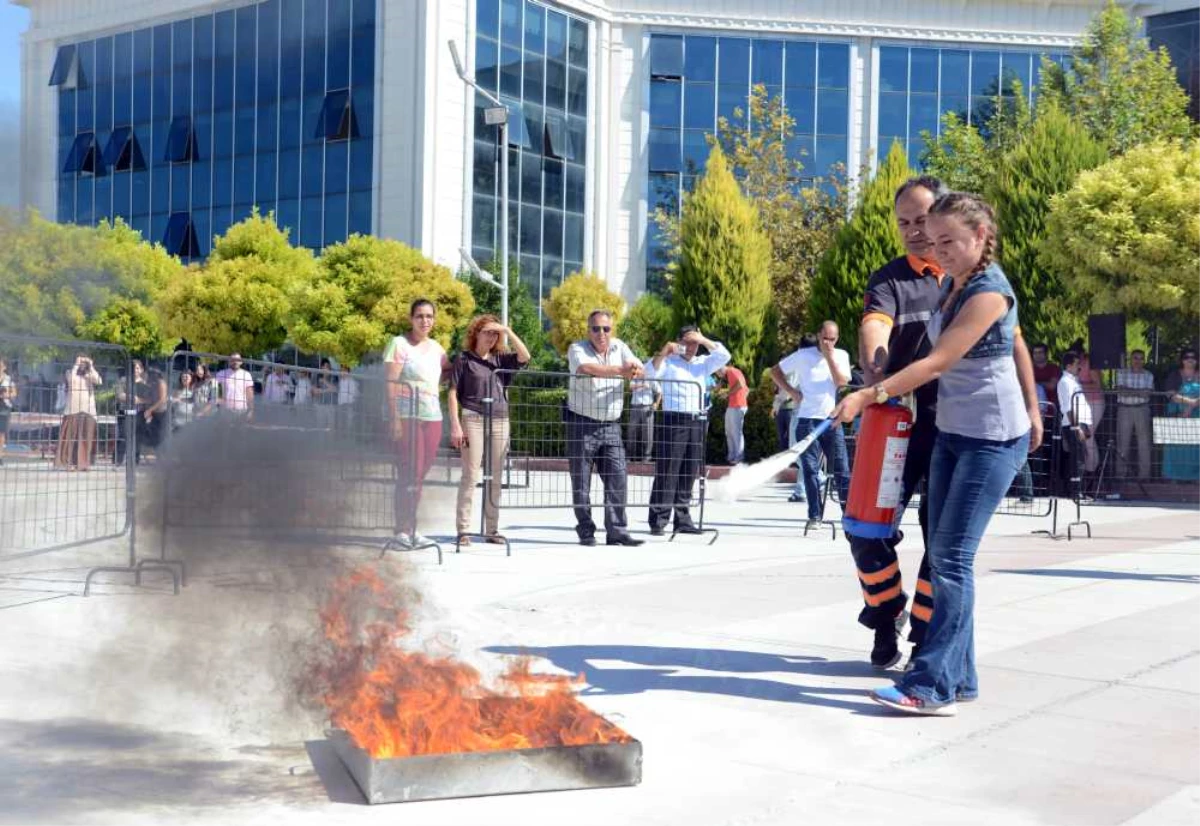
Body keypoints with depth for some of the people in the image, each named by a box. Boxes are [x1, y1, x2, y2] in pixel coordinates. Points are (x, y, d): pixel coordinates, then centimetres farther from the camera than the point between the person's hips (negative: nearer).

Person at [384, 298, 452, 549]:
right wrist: (395, 419, -16)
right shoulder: (399, 344, -2)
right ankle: (402, 531, -2)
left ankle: (411, 528, 14)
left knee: (421, 473, 7)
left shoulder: (435, 347, 16)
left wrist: (435, 382, 13)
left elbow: (449, 370, 35)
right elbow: (391, 383, -9)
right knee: (409, 473, -8)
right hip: (408, 414, -6)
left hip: (433, 415, 6)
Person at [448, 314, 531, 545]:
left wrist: (508, 331, -8)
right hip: (473, 420, -4)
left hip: (499, 421, 4)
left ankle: (492, 529, 15)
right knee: (470, 475, -5)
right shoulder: (464, 359, 2)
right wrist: (455, 425, -8)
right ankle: (463, 530, -2)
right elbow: (453, 393, -1)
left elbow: (525, 356, -5)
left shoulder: (501, 359, 11)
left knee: (495, 478, 8)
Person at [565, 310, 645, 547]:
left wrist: (636, 369, -29)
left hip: (611, 425, 4)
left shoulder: (619, 347, 8)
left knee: (617, 478, -2)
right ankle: (586, 532, 10)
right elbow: (587, 368, -28)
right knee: (581, 482, 1)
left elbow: (641, 370, -3)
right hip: (582, 424, -4)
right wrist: (621, 371, -40)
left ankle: (617, 531, 2)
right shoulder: (577, 349, -7)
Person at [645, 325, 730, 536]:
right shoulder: (668, 362, 4)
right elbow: (650, 373, -11)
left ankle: (682, 519, 12)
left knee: (688, 474, 7)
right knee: (667, 473, -7)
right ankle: (658, 521, -7)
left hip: (696, 422, 5)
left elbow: (724, 356, 8)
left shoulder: (703, 363, 18)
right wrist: (663, 352, -23)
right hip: (673, 420, -5)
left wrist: (703, 340, 0)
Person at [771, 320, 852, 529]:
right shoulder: (803, 355, 3)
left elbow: (842, 382, -8)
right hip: (807, 420, -1)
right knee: (810, 470, 0)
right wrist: (791, 391, -1)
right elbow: (775, 371, 9)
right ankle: (815, 515, 5)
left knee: (842, 469, 1)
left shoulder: (841, 356, 7)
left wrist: (829, 357, -11)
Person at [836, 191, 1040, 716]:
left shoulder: (990, 293, -18)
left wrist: (868, 395, -30)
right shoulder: (952, 284, 8)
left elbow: (938, 362, -25)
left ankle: (932, 685, -13)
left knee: (952, 558, -13)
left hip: (993, 440, -9)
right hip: (951, 434, 9)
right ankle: (959, 676, 14)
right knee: (941, 555, 7)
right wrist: (1030, 410, 23)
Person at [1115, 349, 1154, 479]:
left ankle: (1144, 474, 1)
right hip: (1124, 409, 0)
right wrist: (1139, 392, -12)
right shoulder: (1121, 373, 4)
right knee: (1123, 442, 3)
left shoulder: (1148, 375, 6)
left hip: (1142, 410, 0)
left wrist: (1129, 391, -14)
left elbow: (1147, 394, -5)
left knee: (1144, 442, -3)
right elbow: (1121, 391, -8)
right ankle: (1124, 472, 15)